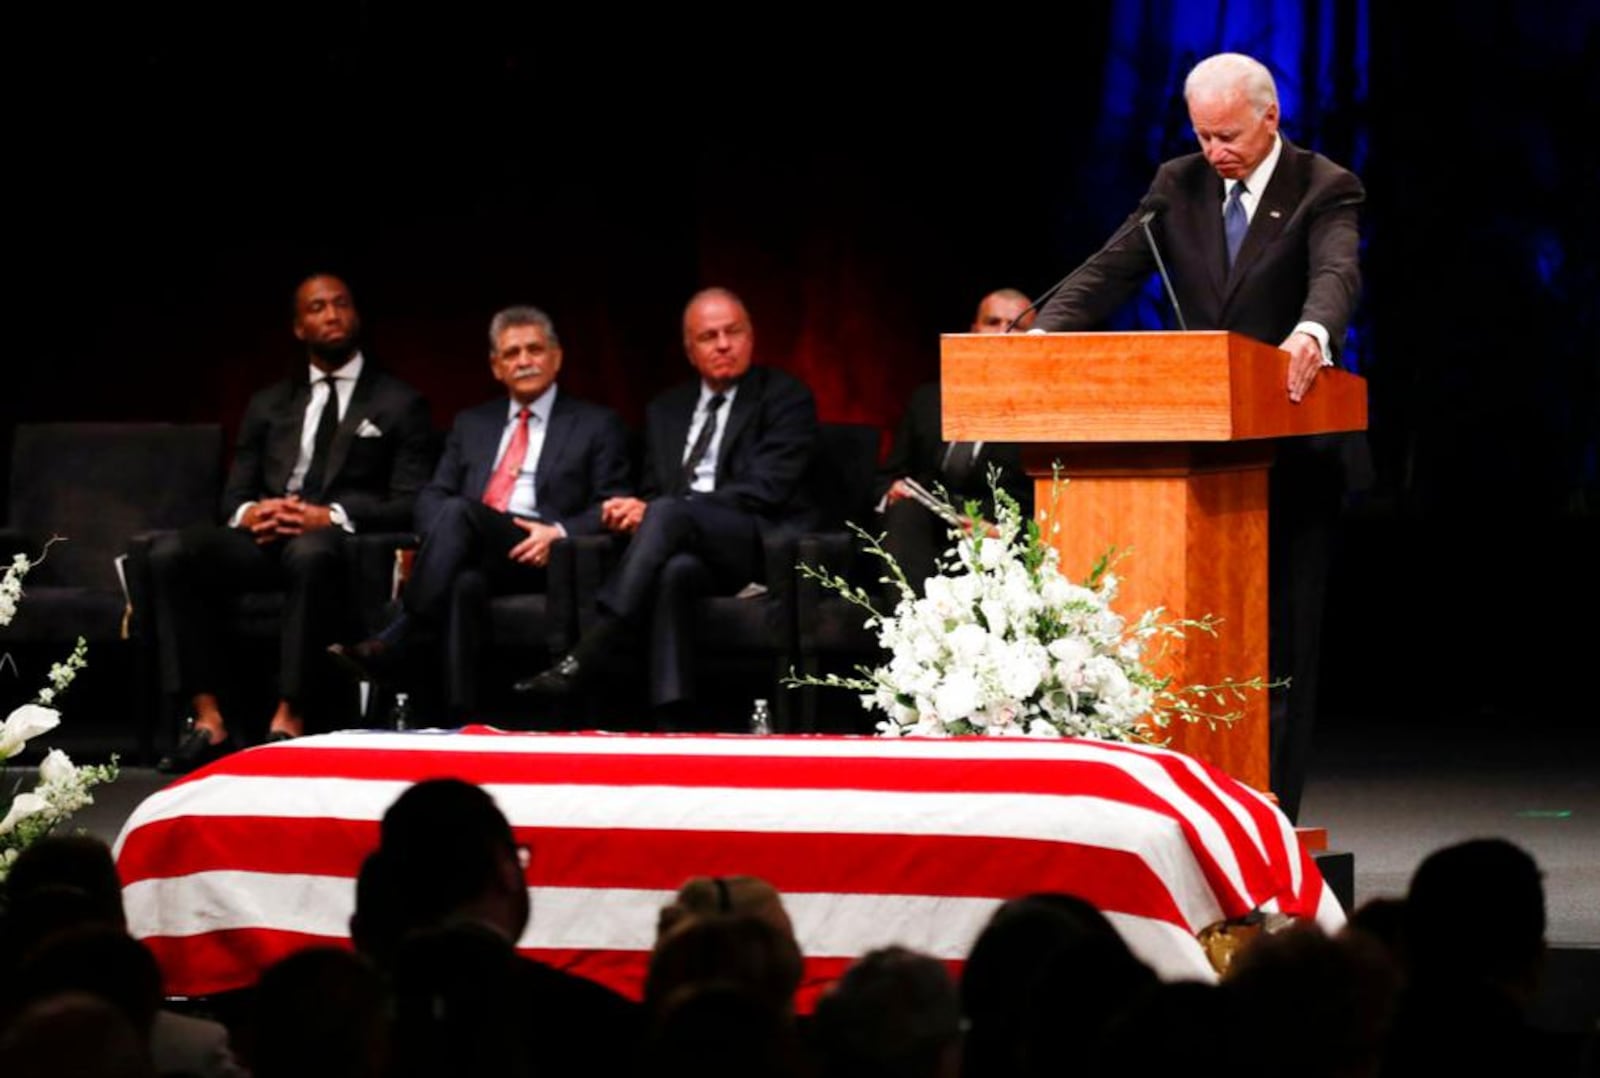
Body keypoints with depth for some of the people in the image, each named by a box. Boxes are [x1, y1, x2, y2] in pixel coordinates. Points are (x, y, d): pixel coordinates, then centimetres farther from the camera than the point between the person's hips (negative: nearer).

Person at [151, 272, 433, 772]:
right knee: (172, 554, -26)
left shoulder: (399, 404, 12)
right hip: (266, 537, 4)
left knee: (310, 553, -42)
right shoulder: (269, 405, 24)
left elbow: (408, 503, 2)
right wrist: (248, 513, -7)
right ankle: (209, 722, -29)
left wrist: (332, 517, -15)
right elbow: (234, 493, 19)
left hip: (340, 541, -4)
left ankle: (288, 721, -41)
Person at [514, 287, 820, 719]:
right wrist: (635, 510, -8)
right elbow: (652, 492, 21)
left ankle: (582, 660, -42)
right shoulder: (666, 410, 22)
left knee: (669, 513, -34)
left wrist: (655, 511, -16)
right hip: (690, 548, 4)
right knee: (673, 572, -36)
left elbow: (763, 489, -9)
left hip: (766, 546, -4)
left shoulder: (786, 397, 3)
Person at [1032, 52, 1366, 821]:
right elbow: (1114, 270, -3)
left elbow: (1337, 275, -25)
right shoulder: (1179, 185, 6)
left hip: (1291, 449, -4)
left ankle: (1270, 809, 6)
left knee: (1282, 631, 2)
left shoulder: (1324, 190, -7)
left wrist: (1312, 333, -48)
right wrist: (1046, 328, -22)